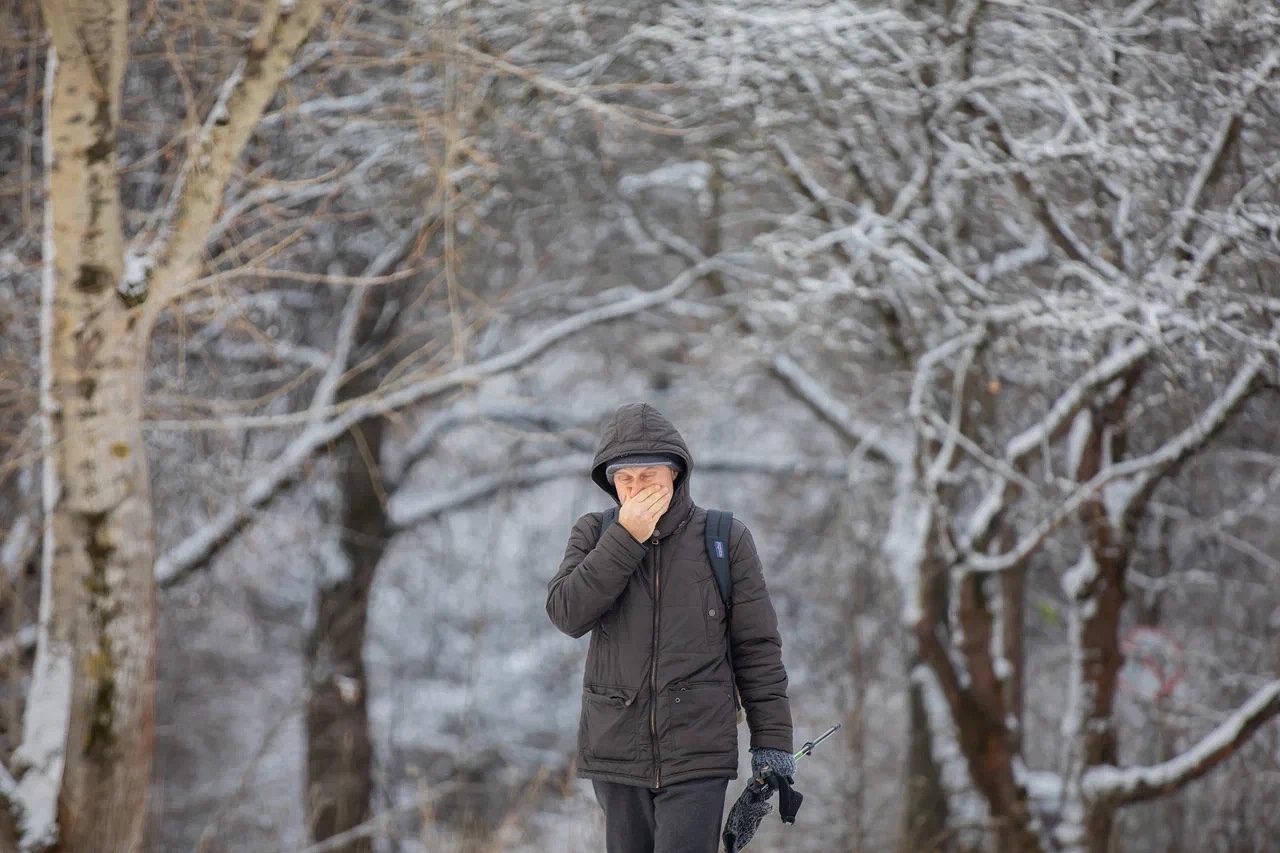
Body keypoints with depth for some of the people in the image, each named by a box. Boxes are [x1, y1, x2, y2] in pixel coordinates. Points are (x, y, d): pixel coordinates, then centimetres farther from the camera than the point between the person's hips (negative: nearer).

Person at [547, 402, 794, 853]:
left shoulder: (726, 540, -1)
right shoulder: (595, 534, 5)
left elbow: (757, 647, 1)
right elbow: (567, 614, -10)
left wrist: (772, 743, -2)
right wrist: (626, 539, -17)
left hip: (698, 754, -3)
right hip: (616, 751, 3)